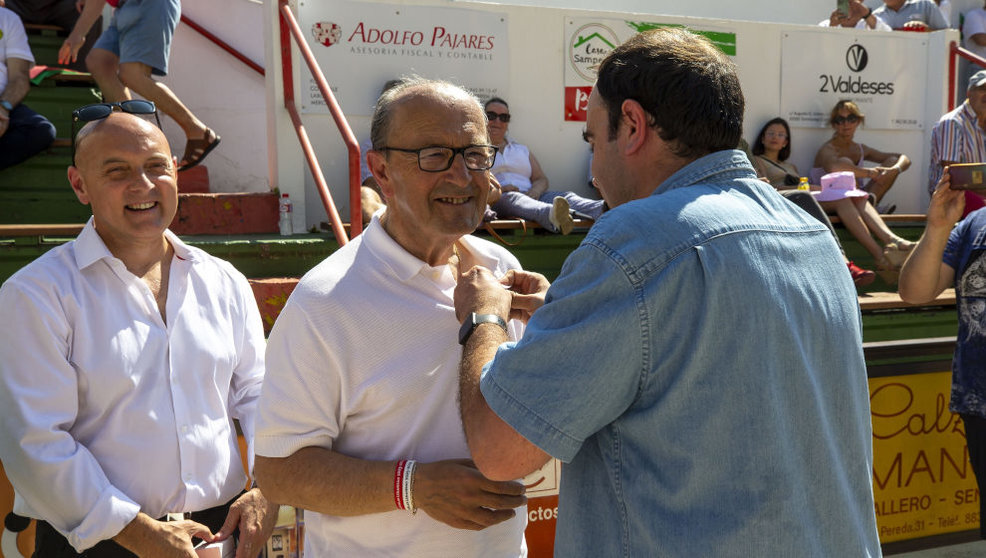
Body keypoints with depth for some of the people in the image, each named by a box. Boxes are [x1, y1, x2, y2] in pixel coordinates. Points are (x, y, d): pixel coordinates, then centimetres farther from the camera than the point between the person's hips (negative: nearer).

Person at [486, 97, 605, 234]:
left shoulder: (522, 149, 31)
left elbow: (542, 180, 20)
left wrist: (533, 193, -4)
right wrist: (496, 189, -13)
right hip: (496, 201, -4)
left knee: (567, 196, -23)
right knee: (513, 198, -40)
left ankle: (604, 209, -55)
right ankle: (552, 215, -73)